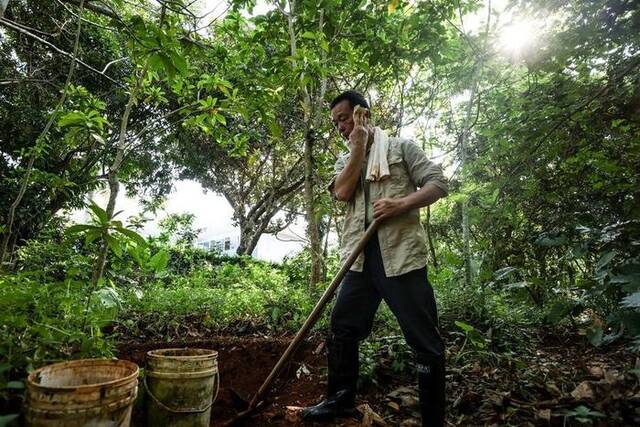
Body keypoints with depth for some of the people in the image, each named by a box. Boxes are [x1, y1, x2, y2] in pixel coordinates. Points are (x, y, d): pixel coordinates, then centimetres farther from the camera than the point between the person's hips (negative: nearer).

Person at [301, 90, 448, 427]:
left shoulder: (401, 147, 8)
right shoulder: (345, 160, 20)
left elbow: (438, 183, 0)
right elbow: (341, 192, -1)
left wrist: (401, 204, -16)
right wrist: (358, 148, -2)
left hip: (400, 253, -5)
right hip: (361, 257, 5)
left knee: (424, 338, 0)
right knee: (342, 328, 11)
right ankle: (341, 399, 29)